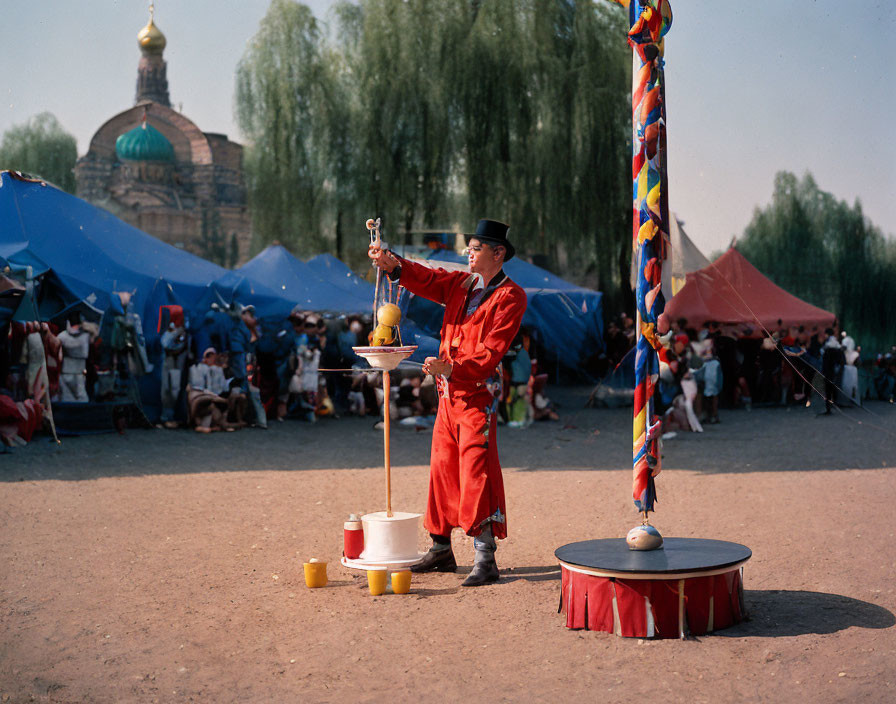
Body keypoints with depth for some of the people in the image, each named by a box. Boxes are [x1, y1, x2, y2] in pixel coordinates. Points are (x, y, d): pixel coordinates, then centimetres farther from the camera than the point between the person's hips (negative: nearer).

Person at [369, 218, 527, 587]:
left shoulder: (510, 296, -8)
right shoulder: (462, 284, 15)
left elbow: (492, 350, -16)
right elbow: (426, 280, 6)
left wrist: (451, 368, -28)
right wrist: (393, 265, -14)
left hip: (477, 395, -7)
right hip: (448, 394, 8)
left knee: (477, 473, -11)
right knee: (443, 469, 11)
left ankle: (485, 560, -9)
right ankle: (441, 550, 21)